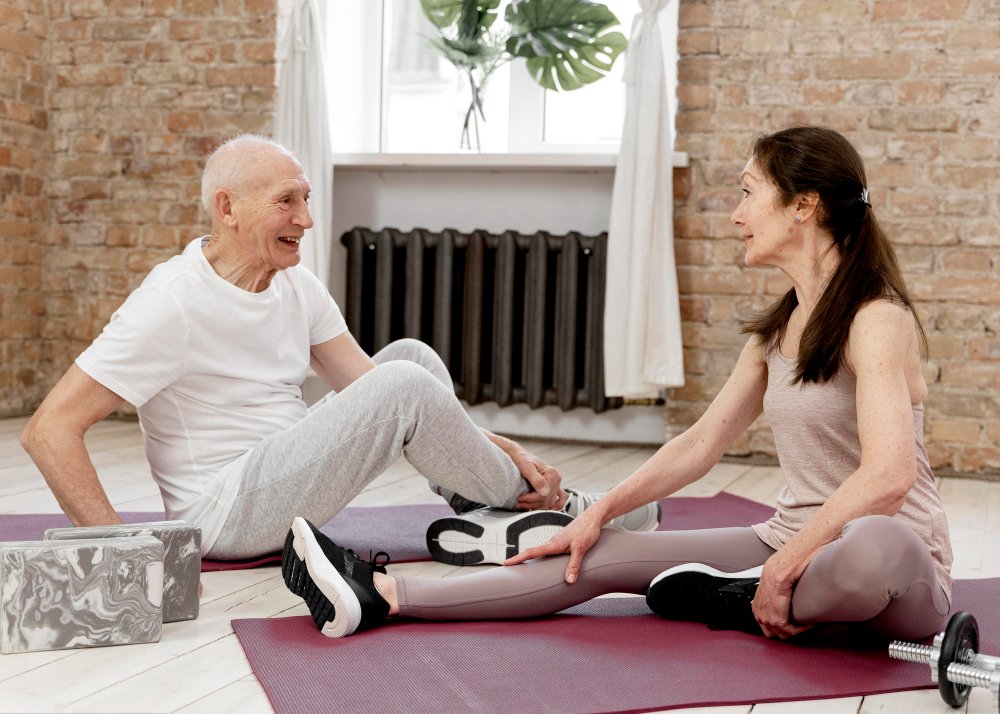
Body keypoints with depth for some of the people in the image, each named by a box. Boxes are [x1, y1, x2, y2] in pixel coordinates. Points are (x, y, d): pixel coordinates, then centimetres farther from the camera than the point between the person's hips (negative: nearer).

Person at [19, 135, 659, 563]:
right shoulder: (172, 304, -18)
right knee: (403, 385, -21)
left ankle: (485, 516, -9)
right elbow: (50, 429, -20)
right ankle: (528, 503, -2)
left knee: (410, 356, 0)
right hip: (223, 513, -8)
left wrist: (508, 451, -7)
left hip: (282, 483, 8)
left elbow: (368, 389, 2)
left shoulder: (297, 287, 5)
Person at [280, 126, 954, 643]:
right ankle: (379, 595, -8)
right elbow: (702, 443, 13)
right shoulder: (778, 327, 11)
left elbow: (889, 475, -28)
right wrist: (600, 513, 6)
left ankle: (742, 604, -14)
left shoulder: (876, 319, -16)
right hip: (790, 542, 8)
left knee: (879, 547, -43)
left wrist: (782, 571, -24)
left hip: (893, 564, -7)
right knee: (605, 558, -4)